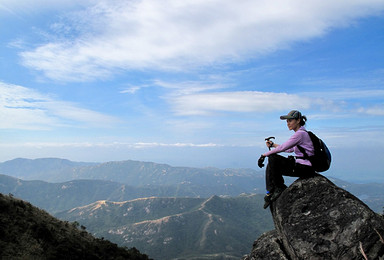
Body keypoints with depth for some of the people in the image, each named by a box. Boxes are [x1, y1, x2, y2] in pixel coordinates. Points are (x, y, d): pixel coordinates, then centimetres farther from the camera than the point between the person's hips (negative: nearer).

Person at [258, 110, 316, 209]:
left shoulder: (300, 134, -17)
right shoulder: (302, 133, 15)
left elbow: (282, 148, -19)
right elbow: (290, 149, 23)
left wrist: (264, 155, -10)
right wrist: (273, 145, 20)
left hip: (305, 168, -10)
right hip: (302, 166, 10)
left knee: (273, 158, -18)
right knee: (270, 167, 5)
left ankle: (279, 188, -3)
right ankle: (270, 193, 6)